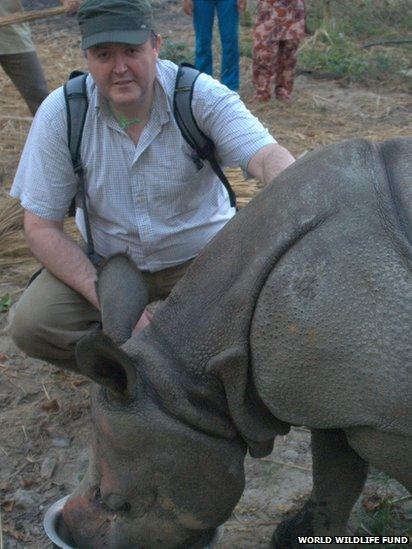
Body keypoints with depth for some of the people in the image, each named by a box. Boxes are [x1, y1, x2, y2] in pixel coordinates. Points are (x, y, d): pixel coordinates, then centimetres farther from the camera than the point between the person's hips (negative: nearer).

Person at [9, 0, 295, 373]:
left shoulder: (202, 96, -19)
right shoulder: (60, 113, -16)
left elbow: (268, 157, -34)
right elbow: (41, 226, -13)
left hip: (201, 255, -1)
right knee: (30, 324, -20)